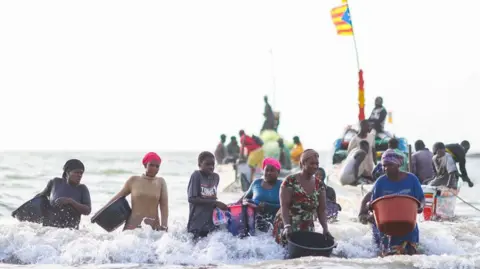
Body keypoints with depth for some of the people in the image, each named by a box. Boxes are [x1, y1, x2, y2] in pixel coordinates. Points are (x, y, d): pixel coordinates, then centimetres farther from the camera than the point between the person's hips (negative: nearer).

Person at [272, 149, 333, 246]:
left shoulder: (319, 185, 5)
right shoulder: (290, 181, -10)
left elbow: (321, 210, 4)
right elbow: (284, 206, -15)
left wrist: (325, 229, -10)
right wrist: (287, 226, -28)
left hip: (307, 229, 4)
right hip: (287, 228, -4)